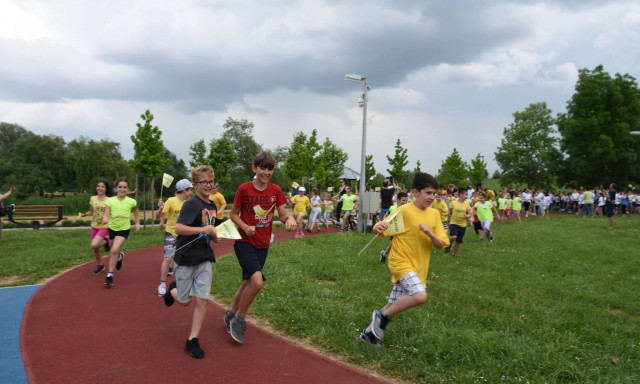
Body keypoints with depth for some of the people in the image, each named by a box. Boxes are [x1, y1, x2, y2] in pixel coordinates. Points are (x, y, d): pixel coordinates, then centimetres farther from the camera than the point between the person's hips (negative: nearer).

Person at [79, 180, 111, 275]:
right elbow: (91, 212, 13)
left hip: (104, 227, -4)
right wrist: (84, 214, -5)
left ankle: (105, 241, 8)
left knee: (94, 245, -23)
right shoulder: (93, 199, 2)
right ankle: (99, 265, 32)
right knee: (95, 249, 11)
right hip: (94, 226, 4)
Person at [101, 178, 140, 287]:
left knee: (114, 250, -20)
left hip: (124, 229, -3)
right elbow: (106, 214, -17)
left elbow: (136, 211, 11)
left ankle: (110, 275, -8)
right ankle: (120, 256, 58)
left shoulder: (131, 202, -10)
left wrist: (137, 223, 5)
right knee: (114, 251, 20)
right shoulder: (110, 200, -9)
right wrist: (105, 219, -39)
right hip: (112, 228, 3)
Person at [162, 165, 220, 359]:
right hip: (186, 258, -5)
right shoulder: (191, 204, -14)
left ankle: (192, 341, 10)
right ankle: (173, 289, 45)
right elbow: (178, 228, -25)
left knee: (202, 301, -2)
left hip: (204, 259, 5)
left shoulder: (212, 206, 9)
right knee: (184, 301, 10)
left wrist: (213, 236, 6)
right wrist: (203, 229, -34)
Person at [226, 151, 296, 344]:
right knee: (257, 282, -20)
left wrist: (289, 218, -23)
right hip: (245, 243, -5)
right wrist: (245, 227, -20)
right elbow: (233, 214, -3)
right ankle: (239, 320, 2)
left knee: (248, 282, 16)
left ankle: (231, 314, 39)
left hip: (263, 245, 5)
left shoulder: (276, 190, 0)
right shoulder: (244, 189, -11)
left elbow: (282, 215, 0)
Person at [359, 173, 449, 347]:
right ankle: (382, 316, -6)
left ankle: (369, 332, 28)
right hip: (401, 261, -6)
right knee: (420, 295, -26)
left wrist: (430, 233, -18)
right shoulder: (404, 211, -11)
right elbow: (381, 229, -8)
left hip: (418, 267, 6)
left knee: (393, 305, 11)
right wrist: (377, 228, -32)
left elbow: (441, 244, 2)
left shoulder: (434, 214, 5)